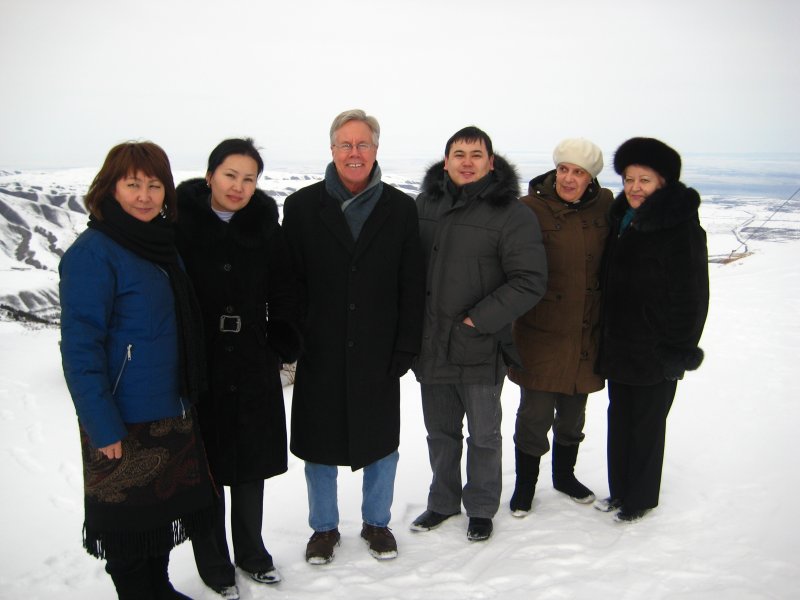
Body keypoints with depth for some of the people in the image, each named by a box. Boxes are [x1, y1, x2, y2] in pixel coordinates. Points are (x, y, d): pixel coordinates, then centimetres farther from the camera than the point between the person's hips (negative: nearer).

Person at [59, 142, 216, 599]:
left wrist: (188, 394, 14)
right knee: (130, 522, 7)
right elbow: (80, 349, -19)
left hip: (172, 412, 8)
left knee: (165, 508, 20)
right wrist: (102, 427, -21)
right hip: (123, 423, -8)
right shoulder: (93, 252, -16)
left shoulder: (161, 243, 8)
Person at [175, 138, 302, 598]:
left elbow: (283, 292, 9)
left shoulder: (265, 227, 2)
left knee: (252, 463, 15)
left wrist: (284, 345, 2)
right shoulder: (180, 224, -8)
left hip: (253, 366, 3)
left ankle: (251, 550, 36)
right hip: (196, 366, -3)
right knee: (205, 467, 8)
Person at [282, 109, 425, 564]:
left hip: (378, 353, 1)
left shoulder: (401, 209, 0)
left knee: (382, 442, 14)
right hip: (320, 353, 0)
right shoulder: (302, 206, -1)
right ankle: (325, 527, 34)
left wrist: (406, 348, -5)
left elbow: (412, 286, -1)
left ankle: (377, 522, 36)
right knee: (319, 445, 12)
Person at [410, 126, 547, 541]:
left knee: (483, 434, 12)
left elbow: (530, 280, -12)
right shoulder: (426, 203, 4)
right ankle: (443, 501, 38)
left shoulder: (511, 213, -10)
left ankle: (481, 508, 32)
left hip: (480, 348, -4)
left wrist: (480, 318, -16)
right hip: (430, 345, 4)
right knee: (440, 431, 19)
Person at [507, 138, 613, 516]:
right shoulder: (531, 208, -11)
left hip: (587, 334, 5)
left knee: (573, 413, 19)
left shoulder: (604, 206, 4)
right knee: (535, 414, 3)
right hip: (541, 333, -4)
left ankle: (564, 474, 40)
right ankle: (525, 483, 24)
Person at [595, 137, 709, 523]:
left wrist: (678, 349, -15)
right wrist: (605, 336, 14)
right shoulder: (621, 218, 9)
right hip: (618, 343, 7)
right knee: (619, 419, 16)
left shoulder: (681, 226, -13)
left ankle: (640, 499, 21)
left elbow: (691, 294, -13)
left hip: (654, 350, -7)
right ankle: (620, 490, 31)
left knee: (646, 424, 6)